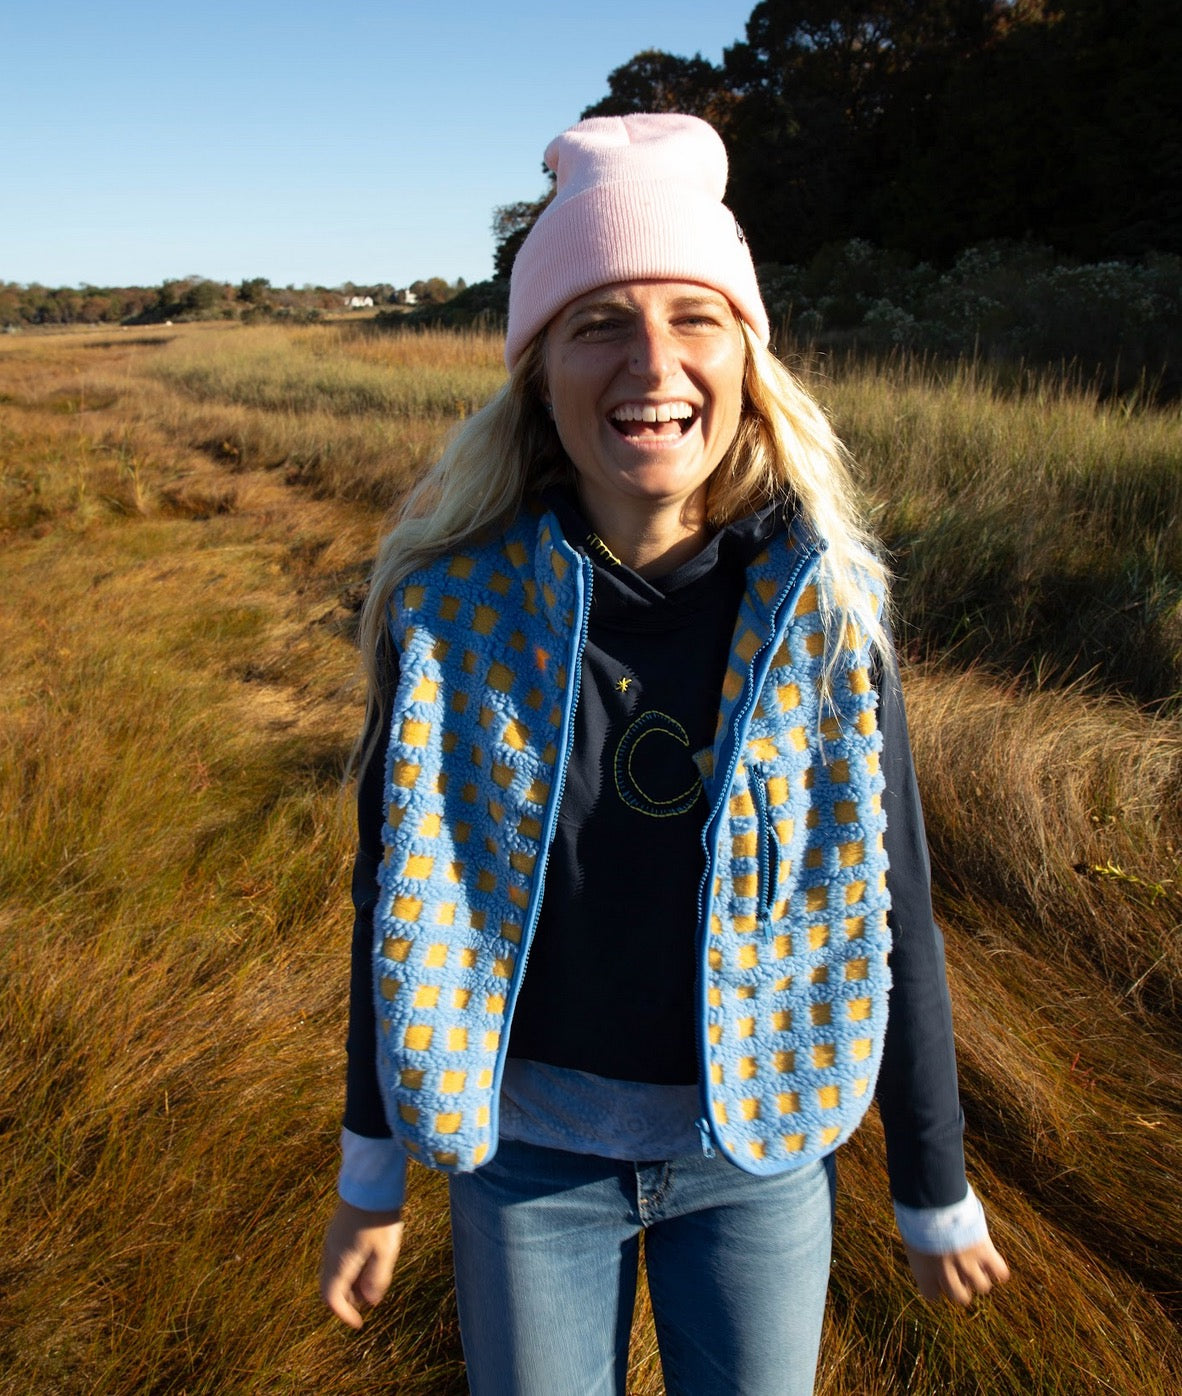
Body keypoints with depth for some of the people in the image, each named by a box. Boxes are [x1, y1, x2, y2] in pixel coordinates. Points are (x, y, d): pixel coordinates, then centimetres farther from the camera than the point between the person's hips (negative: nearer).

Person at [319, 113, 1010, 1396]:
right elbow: (401, 898, -5)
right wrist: (371, 1178, 4)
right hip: (527, 1145, 0)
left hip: (759, 1146, 1)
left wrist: (935, 1190, 3)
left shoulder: (823, 608, -15)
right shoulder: (454, 604, -15)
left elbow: (887, 911, -6)